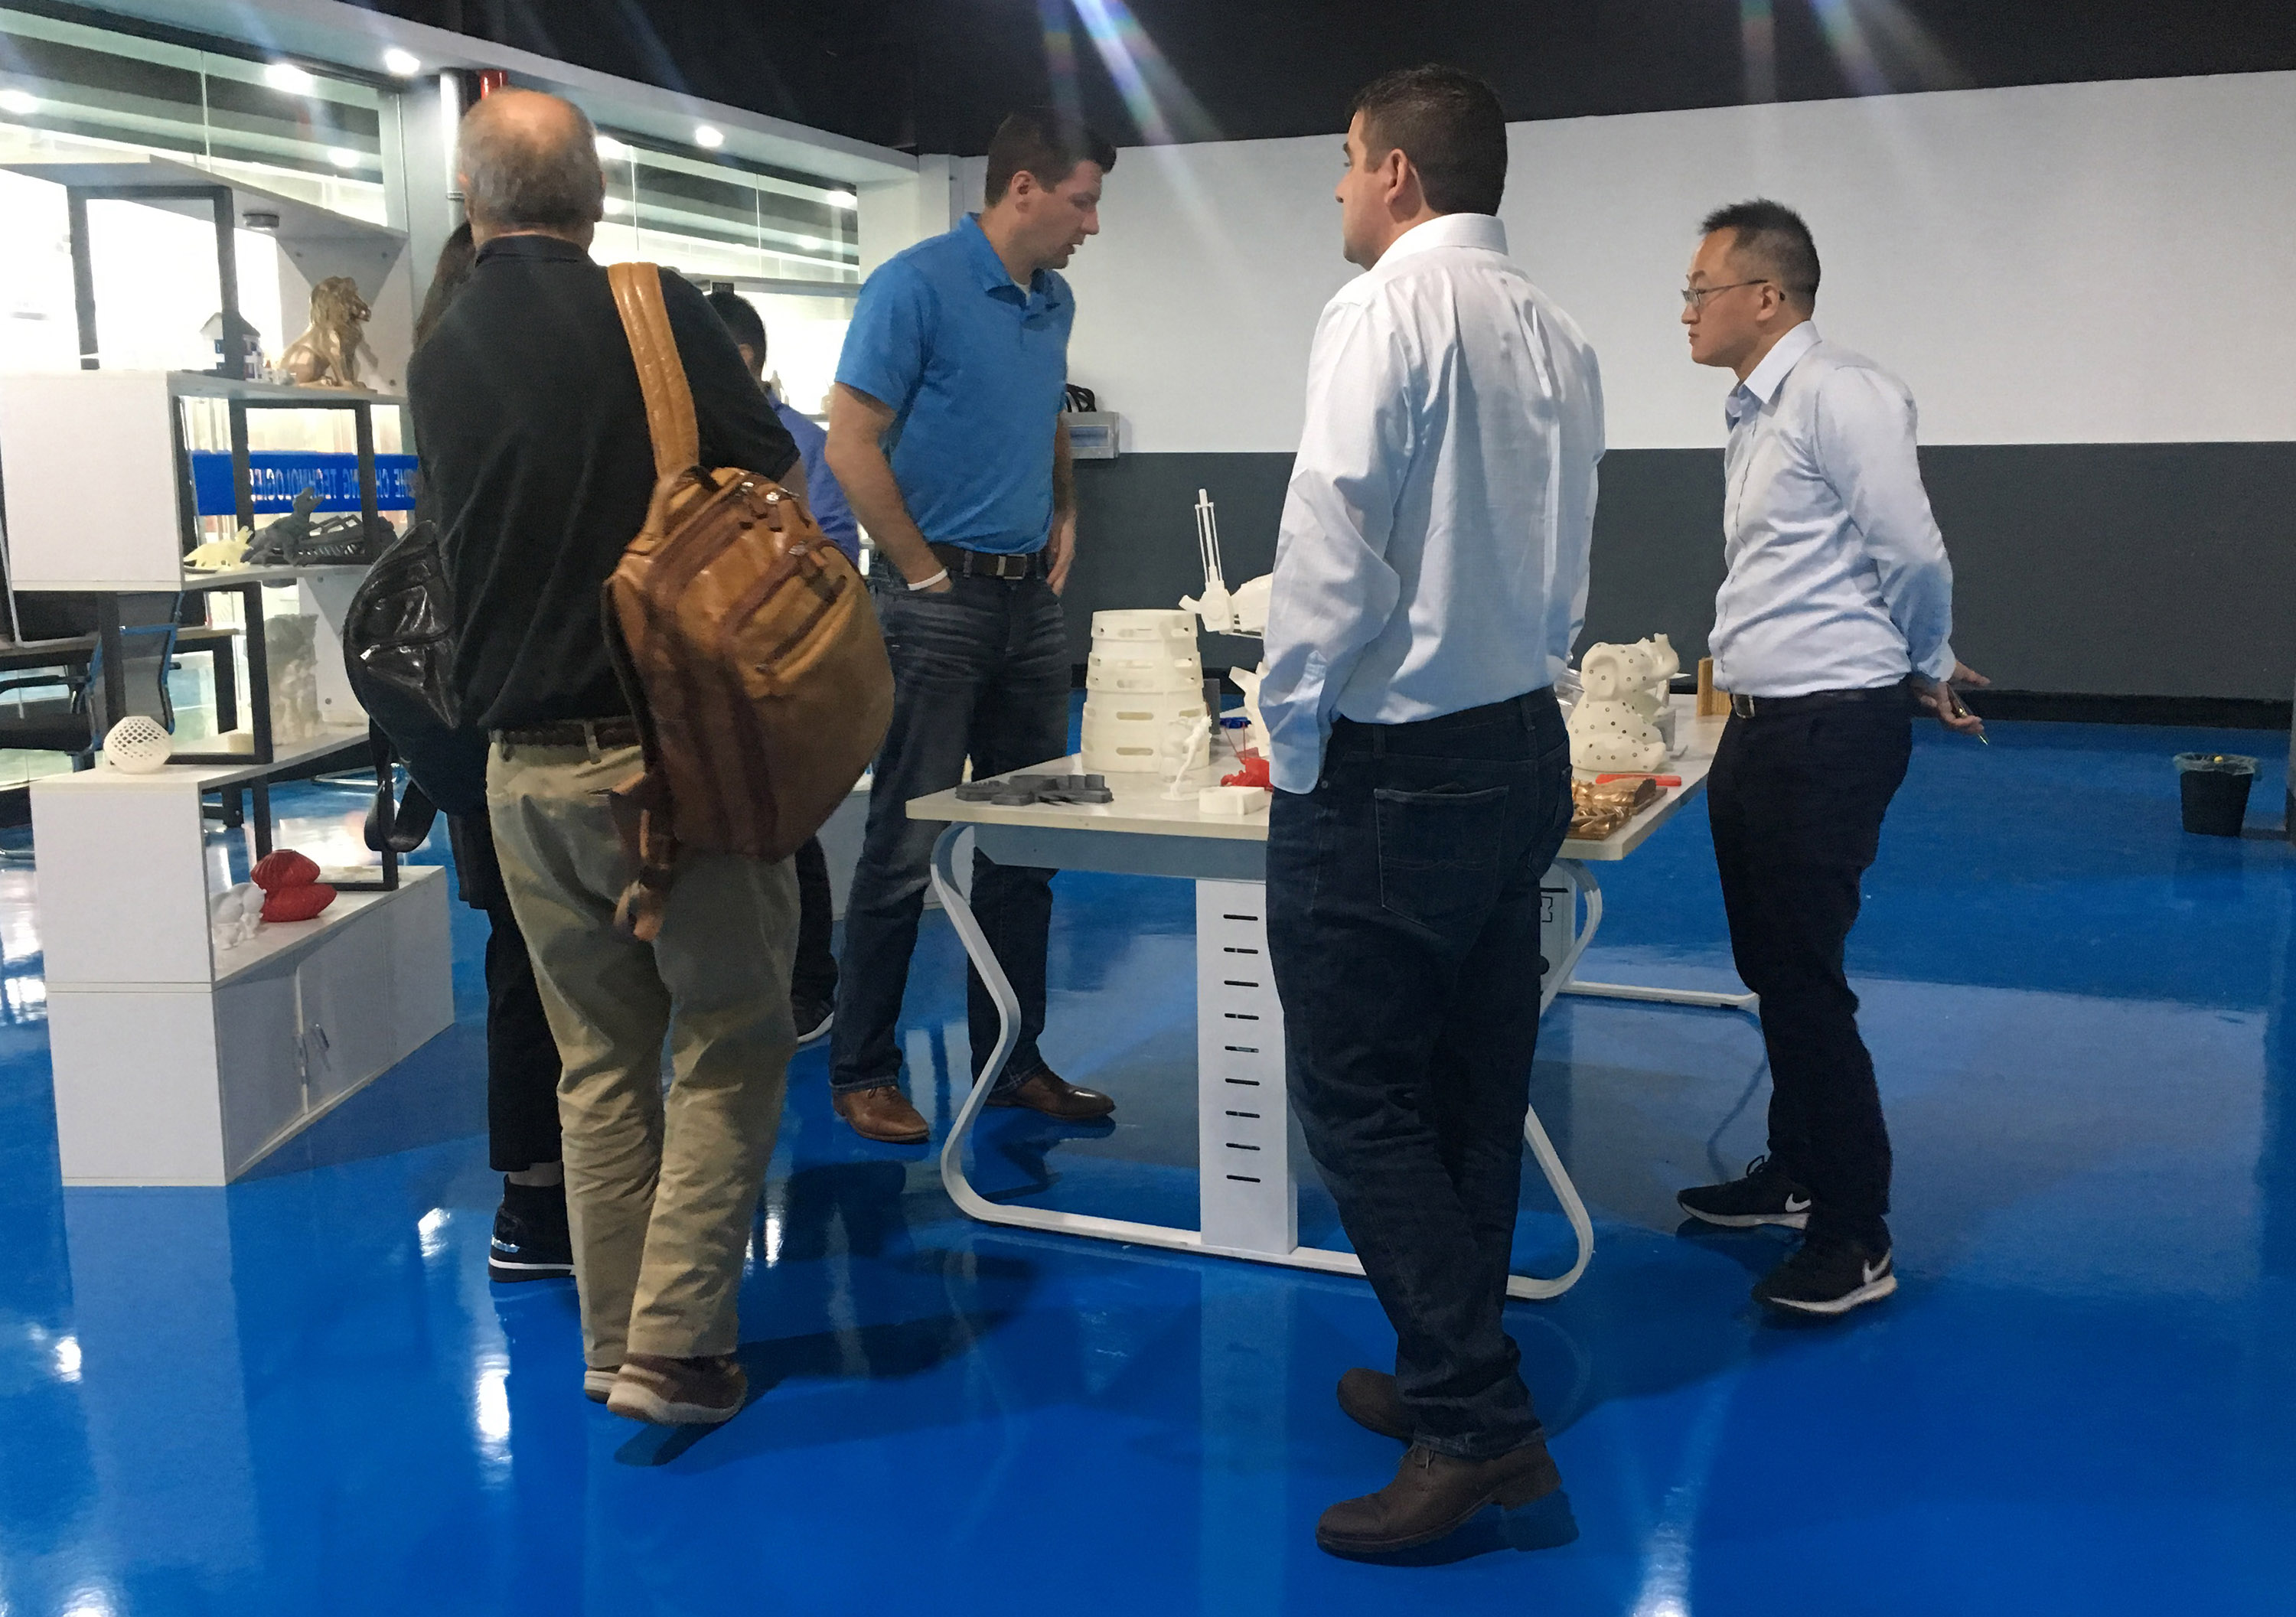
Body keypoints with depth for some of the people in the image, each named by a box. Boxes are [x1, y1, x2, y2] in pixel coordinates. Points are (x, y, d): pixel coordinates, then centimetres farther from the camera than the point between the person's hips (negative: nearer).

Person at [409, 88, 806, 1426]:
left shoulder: (440, 363, 5)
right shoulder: (655, 312, -8)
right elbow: (782, 488, -3)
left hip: (526, 767, 5)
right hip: (674, 750, -5)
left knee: (600, 1061, 14)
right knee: (729, 1047, 6)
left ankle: (614, 1346, 22)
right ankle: (673, 1351, 3)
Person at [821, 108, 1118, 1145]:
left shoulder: (1053, 302, 12)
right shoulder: (917, 286, -10)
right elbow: (852, 446, -14)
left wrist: (1064, 516, 14)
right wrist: (929, 574, -11)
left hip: (1031, 597, 8)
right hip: (939, 602, -7)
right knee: (906, 847, -3)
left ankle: (1012, 1060, 23)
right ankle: (862, 1074, 10)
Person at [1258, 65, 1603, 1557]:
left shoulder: (1390, 309, -13)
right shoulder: (1556, 336, 9)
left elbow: (1332, 545, -18)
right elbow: (1565, 568, 12)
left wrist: (1293, 747, -9)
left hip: (1387, 769, -8)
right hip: (1524, 750, 8)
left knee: (1360, 1099, 1)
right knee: (1476, 1090, 15)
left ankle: (1479, 1428, 1)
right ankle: (1455, 1380, 28)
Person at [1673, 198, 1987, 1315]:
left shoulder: (1839, 395, -14)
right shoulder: (1753, 415, 15)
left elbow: (1913, 557, -17)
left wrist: (1927, 670, -1)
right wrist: (1920, 677, 19)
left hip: (1829, 727, -10)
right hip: (1762, 727, 10)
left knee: (1804, 977, -5)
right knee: (1771, 969, 18)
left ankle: (1855, 1238, 7)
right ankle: (1796, 1174, 34)